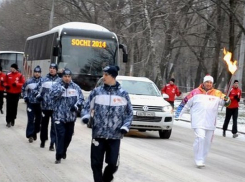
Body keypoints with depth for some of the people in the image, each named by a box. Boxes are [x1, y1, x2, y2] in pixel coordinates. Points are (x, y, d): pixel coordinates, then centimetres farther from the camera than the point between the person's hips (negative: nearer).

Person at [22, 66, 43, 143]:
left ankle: (35, 132, 27)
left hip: (40, 103, 1)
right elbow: (24, 89, 14)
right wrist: (25, 97, 6)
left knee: (38, 119, 9)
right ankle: (30, 135, -4)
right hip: (30, 103, -1)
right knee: (31, 119, -6)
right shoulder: (29, 81, -1)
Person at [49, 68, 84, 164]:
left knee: (68, 136, 14)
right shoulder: (56, 86, -3)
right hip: (59, 116, -4)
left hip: (71, 117, 4)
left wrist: (77, 105, -12)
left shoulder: (75, 87, 6)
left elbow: (81, 98, 7)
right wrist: (62, 88, -25)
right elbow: (52, 95, -18)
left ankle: (63, 152, 36)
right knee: (60, 136, -11)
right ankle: (59, 156, -4)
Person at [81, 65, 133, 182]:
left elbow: (129, 113, 10)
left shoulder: (123, 94, 3)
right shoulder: (97, 91, 3)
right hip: (98, 134, 0)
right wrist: (85, 116, -13)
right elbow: (87, 107, 9)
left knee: (113, 164, 0)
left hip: (115, 136, 0)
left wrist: (125, 126, -5)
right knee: (96, 163, 0)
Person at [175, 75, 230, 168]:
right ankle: (199, 160, -11)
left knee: (207, 141, 10)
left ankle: (202, 159, 26)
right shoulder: (195, 92, 2)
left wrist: (226, 99, -27)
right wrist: (178, 115, 8)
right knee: (200, 138, -19)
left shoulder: (217, 94, 5)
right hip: (198, 121, -3)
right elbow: (185, 103, 8)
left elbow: (225, 102, -3)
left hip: (210, 122, 3)